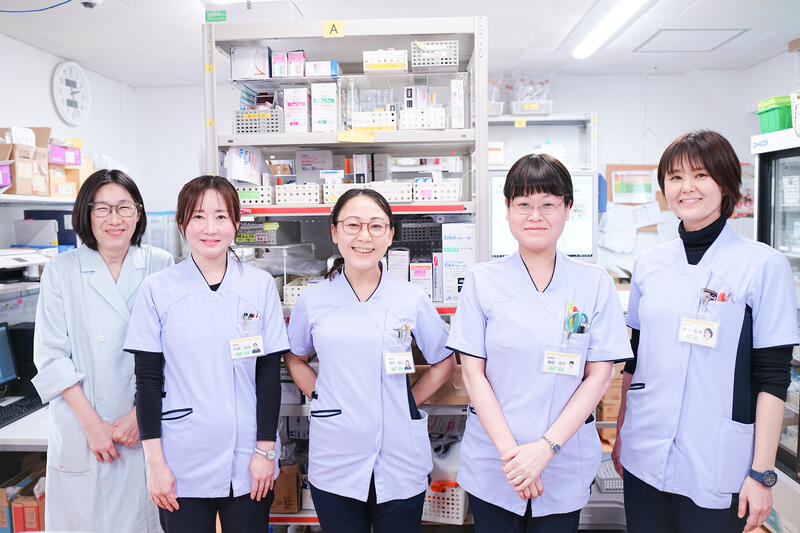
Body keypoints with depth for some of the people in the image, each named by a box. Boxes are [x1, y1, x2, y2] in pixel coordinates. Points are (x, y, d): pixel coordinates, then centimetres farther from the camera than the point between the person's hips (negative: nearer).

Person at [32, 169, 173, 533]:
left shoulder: (160, 266, -1)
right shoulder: (61, 271, -1)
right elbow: (51, 356, -3)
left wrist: (141, 414, -9)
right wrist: (91, 422, -9)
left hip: (146, 429, 0)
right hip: (81, 431, 0)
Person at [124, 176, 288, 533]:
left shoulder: (260, 285, -2)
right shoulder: (157, 290, -3)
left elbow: (269, 373, -1)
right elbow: (148, 379, -1)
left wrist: (265, 450, -3)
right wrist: (154, 461, -4)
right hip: (183, 463, 0)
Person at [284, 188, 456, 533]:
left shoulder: (412, 300, -4)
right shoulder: (312, 301, -2)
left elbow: (444, 363, 8)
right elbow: (295, 359, 14)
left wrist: (409, 401, -1)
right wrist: (322, 397, 1)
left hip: (400, 462, 0)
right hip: (334, 462, 1)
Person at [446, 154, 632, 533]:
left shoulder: (595, 283, -3)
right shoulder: (482, 280, -4)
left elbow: (598, 376, -4)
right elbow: (473, 373, -5)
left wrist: (546, 448, -13)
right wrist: (510, 451, -13)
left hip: (565, 467, 1)